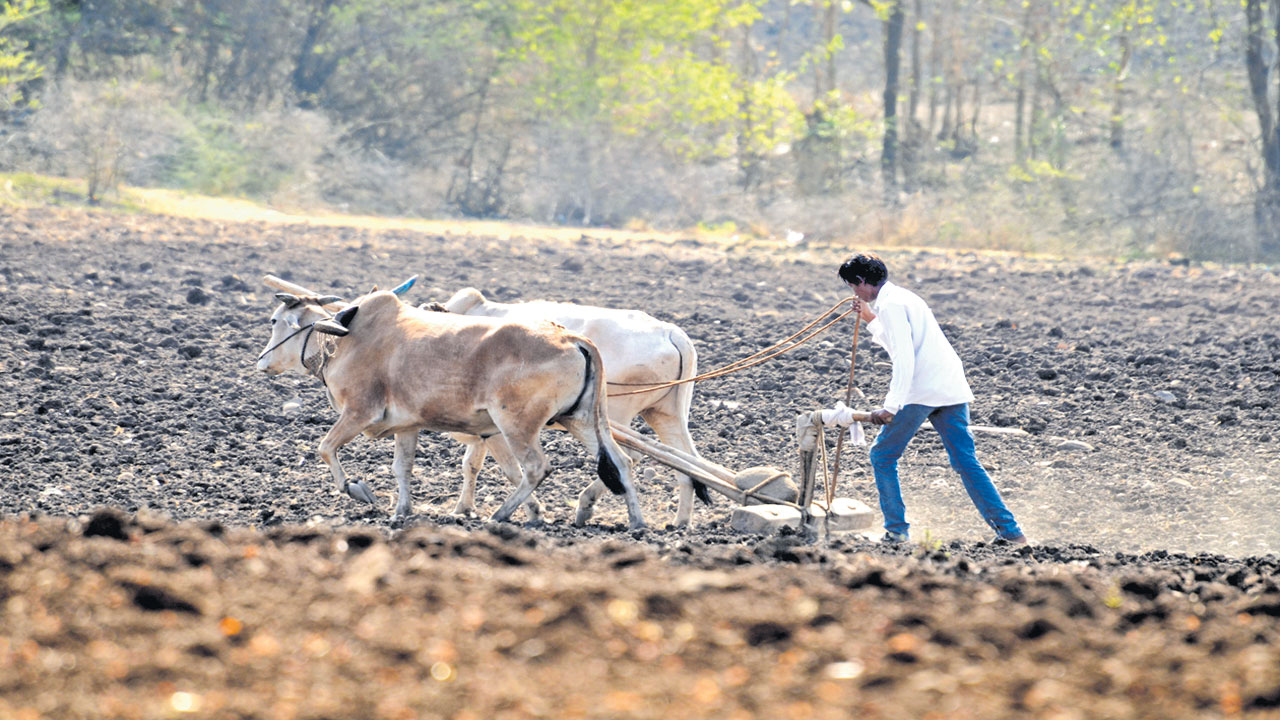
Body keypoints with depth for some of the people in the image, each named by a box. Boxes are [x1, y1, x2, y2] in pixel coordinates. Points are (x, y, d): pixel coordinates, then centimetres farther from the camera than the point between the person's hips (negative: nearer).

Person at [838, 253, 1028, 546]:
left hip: (922, 391, -9)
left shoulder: (890, 305, -8)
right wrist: (871, 319, 36)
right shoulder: (902, 297, 22)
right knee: (967, 463, 6)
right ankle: (1010, 531, -2)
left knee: (882, 456, 5)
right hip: (952, 389, 9)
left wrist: (891, 407, -22)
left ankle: (896, 531, 4)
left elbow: (904, 358, -18)